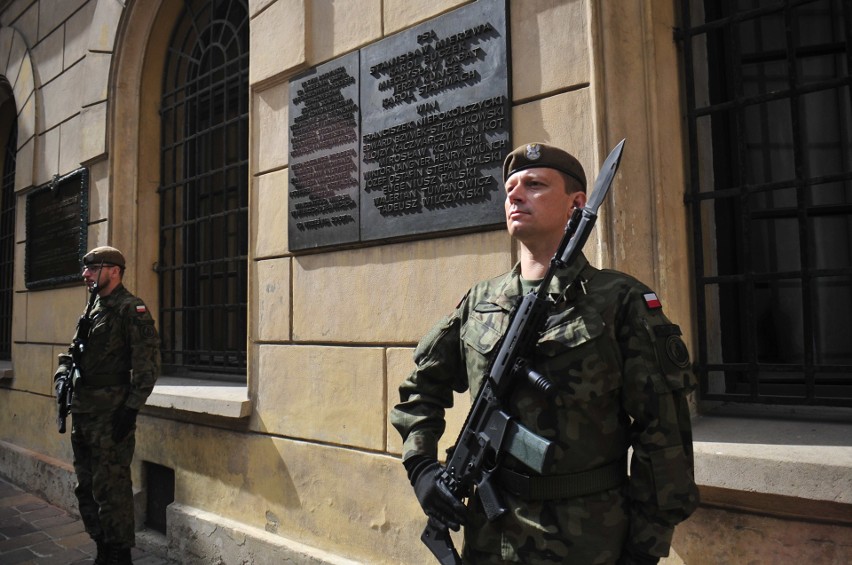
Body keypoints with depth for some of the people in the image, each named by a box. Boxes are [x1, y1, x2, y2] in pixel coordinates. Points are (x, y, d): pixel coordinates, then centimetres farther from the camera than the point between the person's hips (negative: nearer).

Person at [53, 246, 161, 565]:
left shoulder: (132, 309, -10)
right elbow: (74, 351, 24)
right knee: (86, 487, 16)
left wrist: (131, 408, -19)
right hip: (83, 413, 9)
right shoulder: (93, 309, 16)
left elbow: (148, 363, -16)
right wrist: (63, 372, 4)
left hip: (111, 415, -9)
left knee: (111, 489, -3)